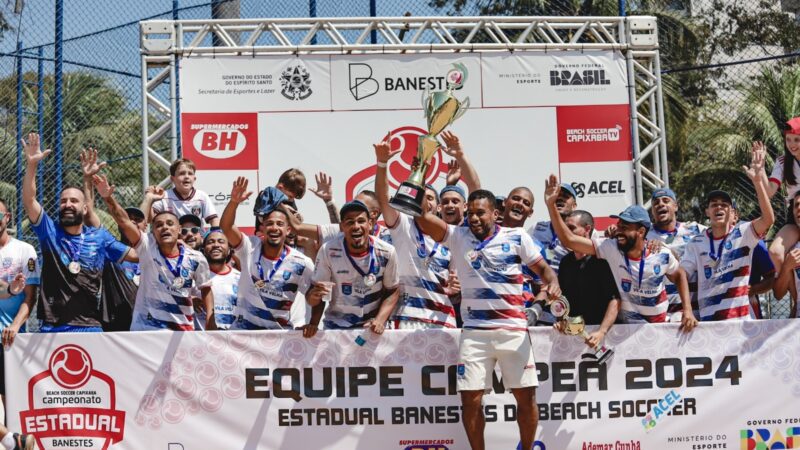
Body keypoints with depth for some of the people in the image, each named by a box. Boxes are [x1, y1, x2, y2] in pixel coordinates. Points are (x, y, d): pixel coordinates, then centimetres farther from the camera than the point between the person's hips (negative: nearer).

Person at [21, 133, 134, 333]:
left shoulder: (100, 237, 11)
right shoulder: (49, 231, 8)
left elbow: (137, 255, 10)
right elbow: (28, 200, -4)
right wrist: (32, 164, -16)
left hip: (89, 326, 1)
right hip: (52, 327, -1)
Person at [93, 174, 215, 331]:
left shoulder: (196, 259, -4)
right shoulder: (148, 247, -9)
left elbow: (206, 288, 11)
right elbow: (124, 221, -22)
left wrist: (210, 320, 2)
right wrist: (108, 198, -37)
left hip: (184, 329, 2)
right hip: (146, 328, -1)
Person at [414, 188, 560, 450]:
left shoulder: (517, 237, 4)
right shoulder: (457, 237, 5)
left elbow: (543, 268, 6)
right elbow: (422, 217, -5)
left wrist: (552, 283, -16)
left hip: (514, 330, 0)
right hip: (474, 332, 1)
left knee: (526, 397, 2)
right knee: (470, 400, -3)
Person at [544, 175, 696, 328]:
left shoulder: (662, 255, -8)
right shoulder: (611, 248, -11)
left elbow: (679, 276, 10)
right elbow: (569, 240, -16)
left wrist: (688, 310, -1)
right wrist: (551, 205, -24)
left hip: (660, 325, 0)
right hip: (626, 326, 0)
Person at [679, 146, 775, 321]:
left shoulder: (743, 233, 0)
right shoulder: (696, 243, 8)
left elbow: (768, 218, -17)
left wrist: (757, 181, -24)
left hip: (741, 317, -2)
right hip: (708, 318, 2)